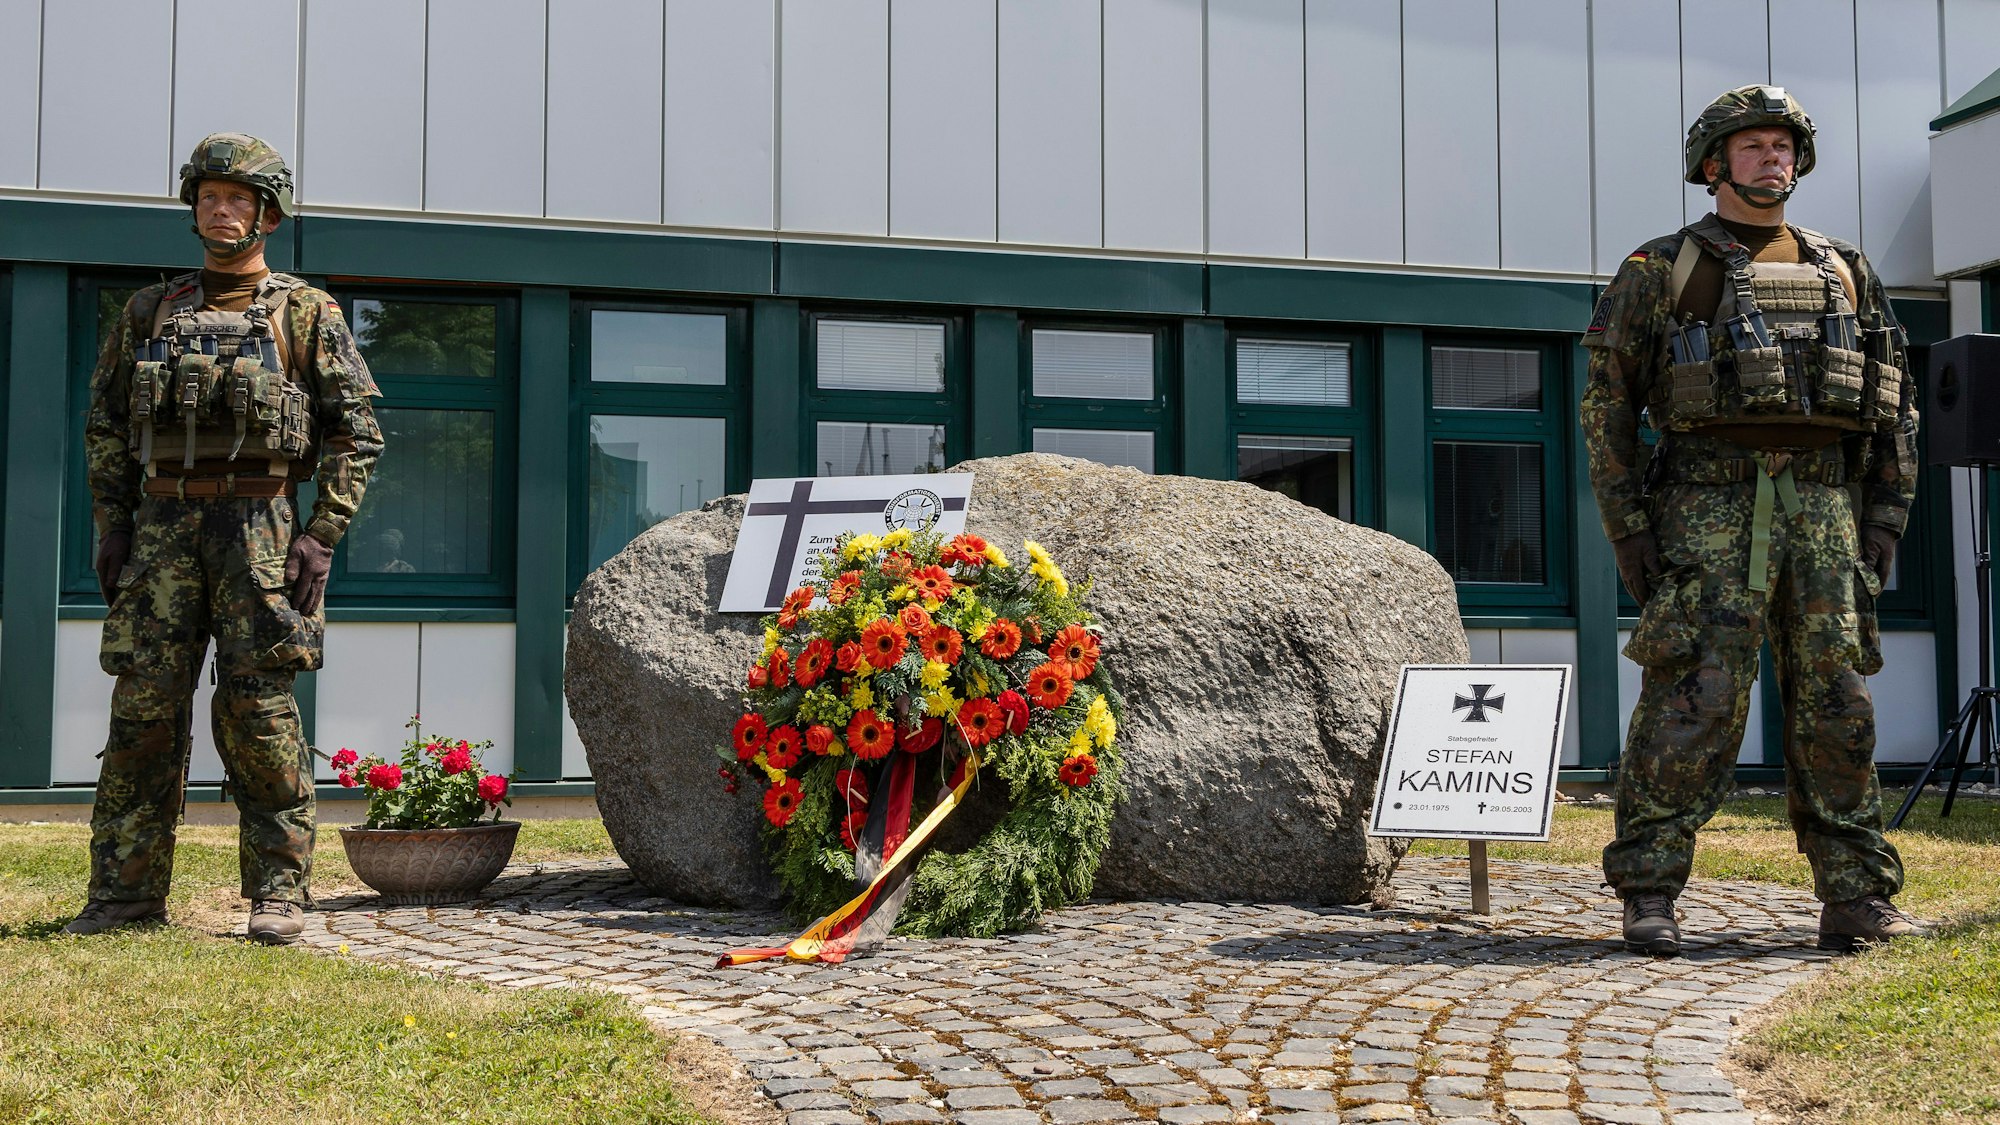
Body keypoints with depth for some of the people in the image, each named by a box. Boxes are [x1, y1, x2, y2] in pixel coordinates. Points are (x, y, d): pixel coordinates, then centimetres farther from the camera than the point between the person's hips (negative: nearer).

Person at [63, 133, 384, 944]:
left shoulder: (306, 313, 4)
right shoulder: (150, 312, 14)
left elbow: (357, 431, 1)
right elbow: (105, 424, 17)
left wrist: (321, 537, -8)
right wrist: (111, 529, 6)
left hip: (258, 531, -3)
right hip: (160, 532, 3)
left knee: (258, 711, -4)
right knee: (143, 709, 2)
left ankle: (279, 890, 5)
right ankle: (127, 889, 9)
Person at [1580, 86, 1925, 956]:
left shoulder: (1844, 274, 18)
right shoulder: (1661, 270, 6)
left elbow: (1895, 409, 18)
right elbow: (1607, 403, 2)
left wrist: (1883, 520, 7)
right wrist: (1628, 527, -6)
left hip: (1822, 509, 4)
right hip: (1708, 506, -4)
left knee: (1835, 703, 3)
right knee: (1693, 703, -9)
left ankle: (1855, 898, 10)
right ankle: (1649, 895, -1)